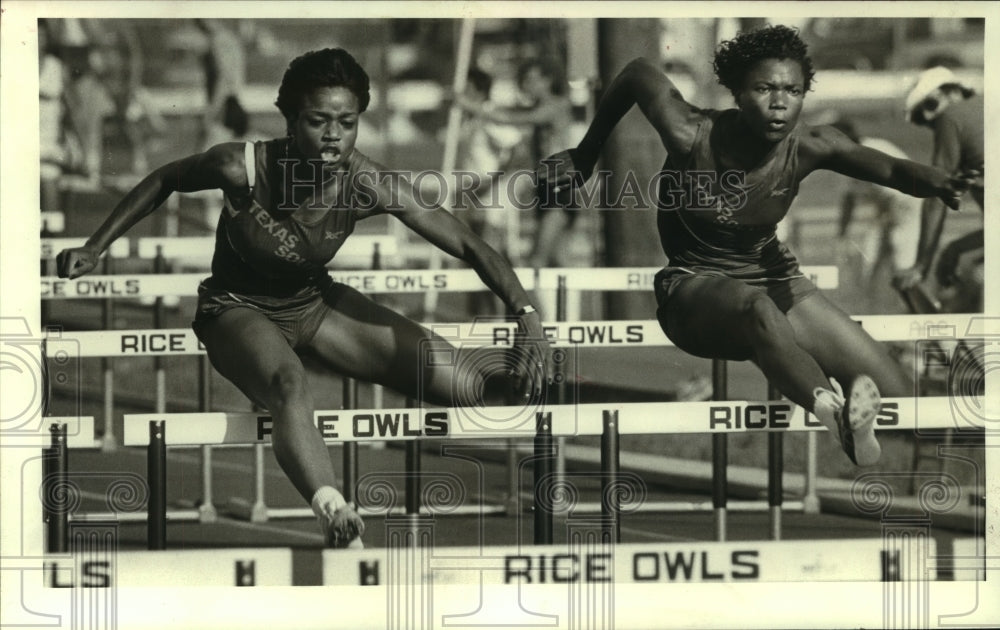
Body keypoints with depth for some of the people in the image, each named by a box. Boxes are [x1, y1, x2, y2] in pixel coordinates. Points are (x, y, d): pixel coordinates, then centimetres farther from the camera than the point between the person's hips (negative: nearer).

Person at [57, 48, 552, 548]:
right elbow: (164, 180, -5)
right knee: (288, 383, -43)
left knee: (476, 389, -9)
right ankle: (337, 521, -61)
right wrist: (94, 249, -6)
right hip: (238, 309, -4)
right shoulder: (244, 168, -26)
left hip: (315, 303, 4)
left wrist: (527, 316, -35)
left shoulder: (369, 186, -23)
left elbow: (468, 245, -21)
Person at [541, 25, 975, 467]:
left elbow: (889, 168, -31)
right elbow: (638, 73, -1)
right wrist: (585, 154, 13)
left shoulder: (809, 147, -14)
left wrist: (933, 181, -55)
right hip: (693, 288, -6)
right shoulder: (693, 137, -19)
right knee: (758, 309, -44)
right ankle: (836, 417, -61)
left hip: (772, 277, 6)